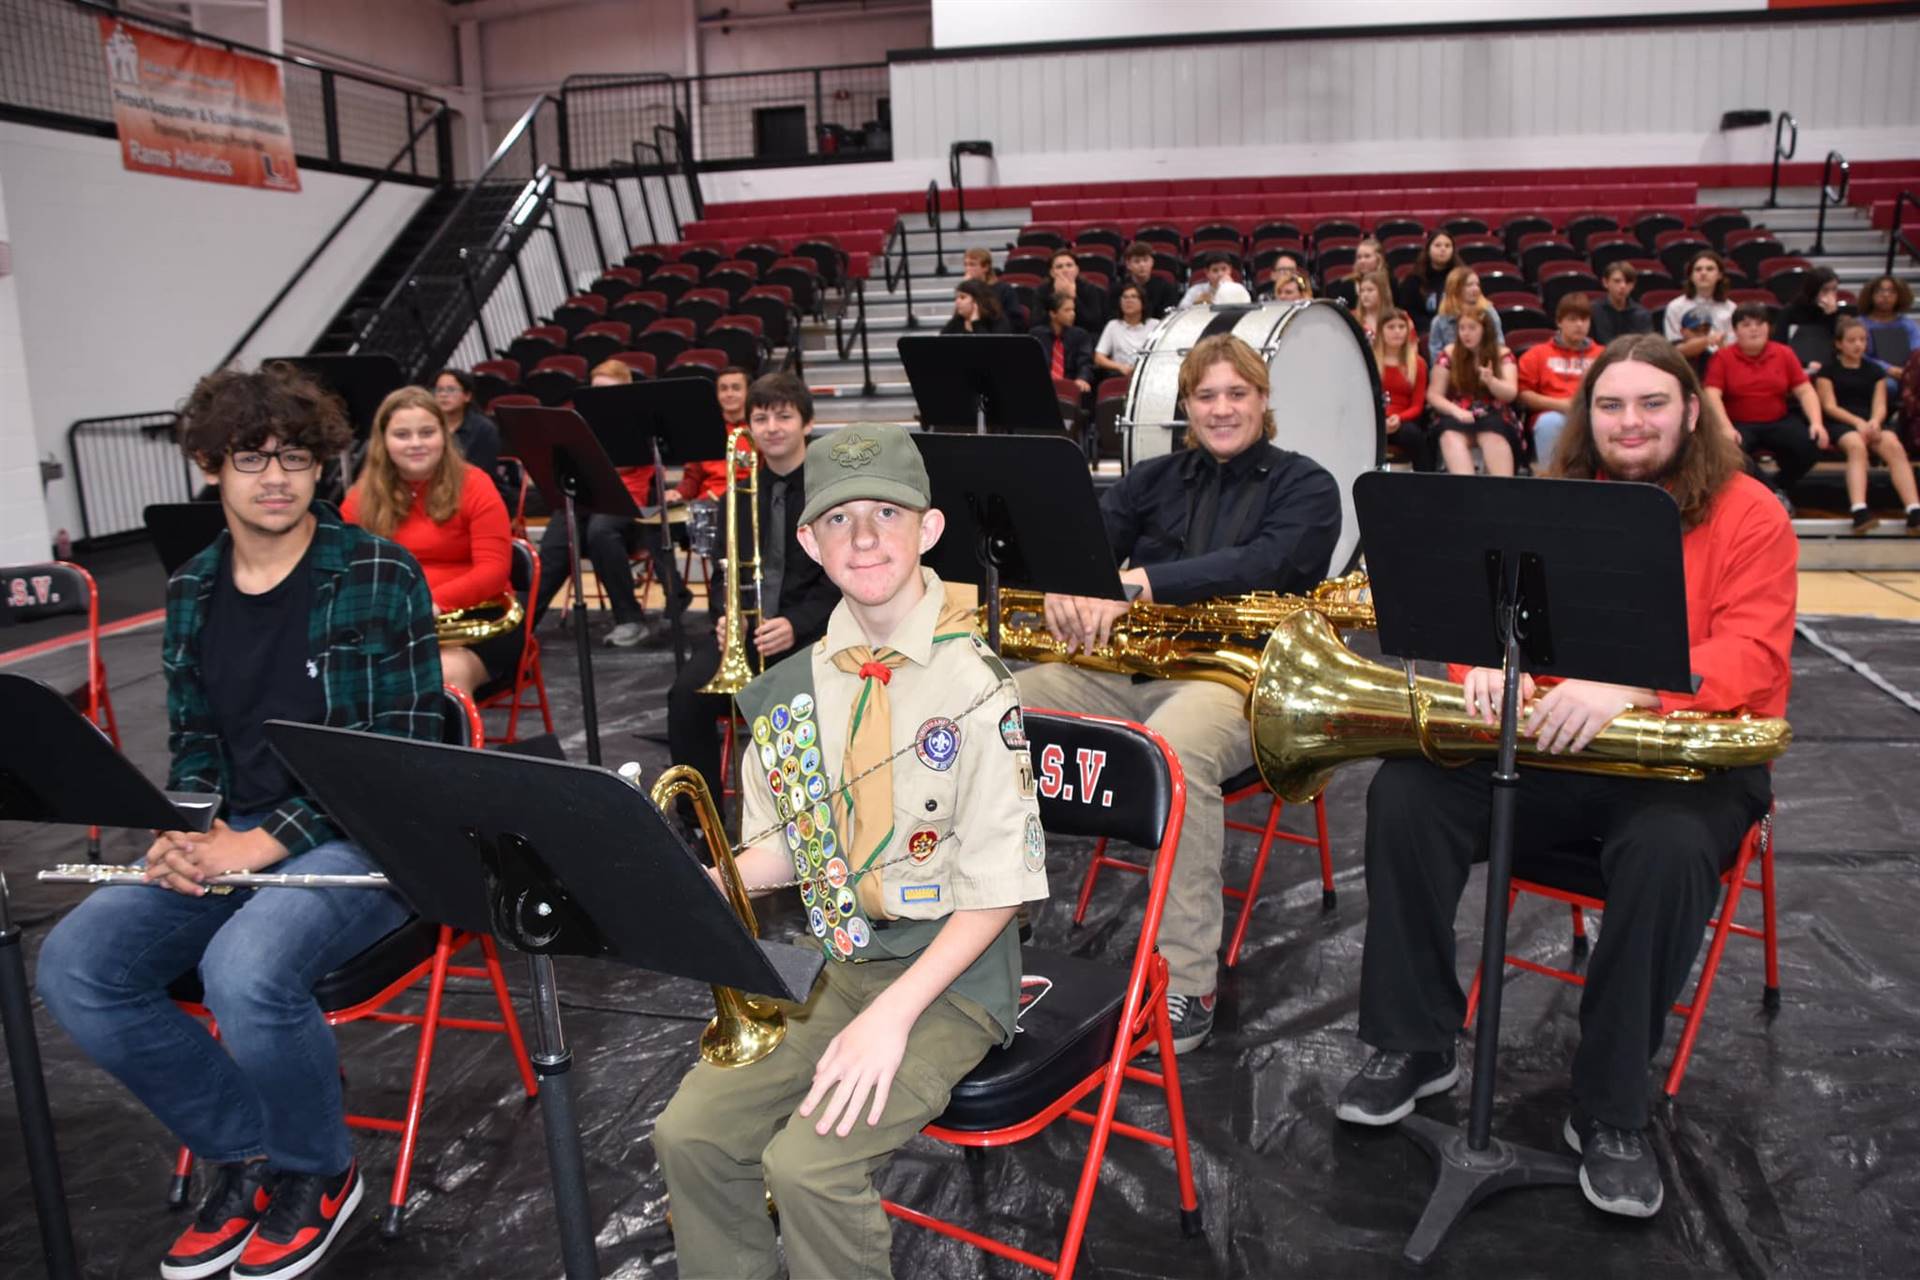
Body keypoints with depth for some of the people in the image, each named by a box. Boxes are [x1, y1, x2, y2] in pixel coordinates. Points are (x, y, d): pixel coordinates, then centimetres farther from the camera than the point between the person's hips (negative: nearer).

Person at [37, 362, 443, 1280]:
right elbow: (193, 739, 17)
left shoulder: (379, 576, -8)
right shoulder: (191, 592, 11)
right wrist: (185, 830, -6)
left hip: (362, 834, -6)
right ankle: (242, 1153, 6)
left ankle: (315, 1173, 0)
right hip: (233, 839, 6)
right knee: (74, 966, -16)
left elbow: (400, 747, -12)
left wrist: (263, 842, -19)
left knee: (244, 969, -33)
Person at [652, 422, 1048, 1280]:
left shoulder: (970, 685, -17)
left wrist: (892, 1015, -22)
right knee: (691, 1133, -5)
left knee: (806, 1163, -21)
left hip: (950, 977, -6)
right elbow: (785, 846, 11)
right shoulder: (802, 681, 2)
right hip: (839, 964, 6)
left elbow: (995, 887, -15)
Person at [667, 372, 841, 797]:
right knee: (687, 695, -22)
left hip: (811, 629, -4)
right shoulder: (740, 492, 15)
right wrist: (725, 614, -6)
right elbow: (722, 573, 17)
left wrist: (795, 624, -23)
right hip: (744, 626, 4)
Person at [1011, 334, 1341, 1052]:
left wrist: (1135, 582, -24)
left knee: (1176, 746, -40)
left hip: (1239, 674, -4)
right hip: (1126, 664, 5)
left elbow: (1260, 568, -14)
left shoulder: (1305, 487, 6)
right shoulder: (1156, 479, 19)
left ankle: (1188, 985, -30)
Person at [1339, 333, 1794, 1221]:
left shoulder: (1747, 515, -3)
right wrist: (1486, 665, -25)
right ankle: (1414, 1045, -8)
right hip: (1549, 743, 4)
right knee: (1407, 791, -20)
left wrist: (1629, 689, -38)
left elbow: (1752, 655, -17)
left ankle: (1611, 1115, -19)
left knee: (1668, 851, -37)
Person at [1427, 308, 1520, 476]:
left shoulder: (1502, 355, 9)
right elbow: (1434, 395, 6)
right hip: (1456, 415, 0)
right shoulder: (1449, 355, 10)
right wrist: (1456, 411, -15)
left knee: (1494, 437, -36)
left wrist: (1490, 381, -25)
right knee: (1451, 436, -35)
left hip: (1492, 414, 0)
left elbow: (1510, 394, -2)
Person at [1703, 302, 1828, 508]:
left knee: (1811, 445, -23)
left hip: (1779, 422, 4)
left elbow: (1805, 391, 7)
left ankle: (1780, 489, 9)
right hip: (1740, 424, -3)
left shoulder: (1784, 354, 9)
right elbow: (1712, 395, -10)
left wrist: (1816, 423, -9)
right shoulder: (1723, 357, -1)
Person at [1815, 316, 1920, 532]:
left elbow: (1880, 405, 9)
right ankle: (1859, 511, -53)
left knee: (1894, 445, -29)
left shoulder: (1874, 370, 20)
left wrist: (1874, 422, -15)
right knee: (1856, 445, -37)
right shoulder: (1828, 370, 9)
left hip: (1870, 422, 3)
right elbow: (1829, 406, -1)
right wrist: (1858, 422, -17)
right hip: (1840, 423, -3)